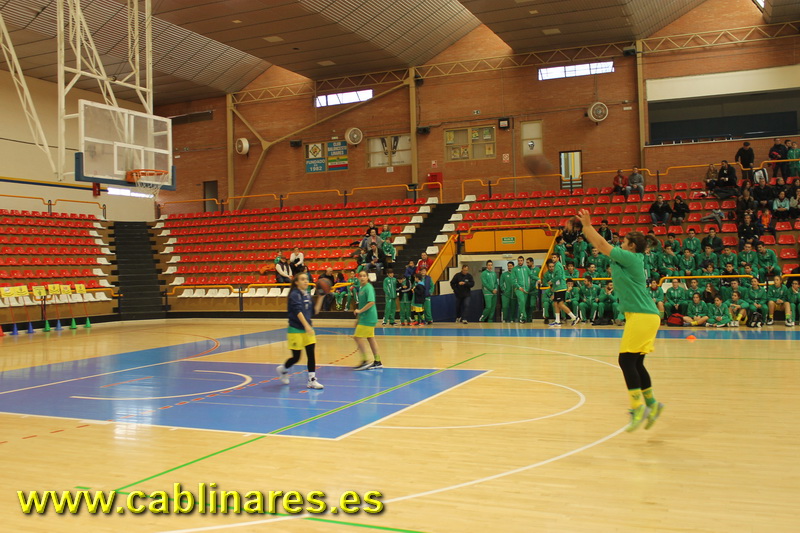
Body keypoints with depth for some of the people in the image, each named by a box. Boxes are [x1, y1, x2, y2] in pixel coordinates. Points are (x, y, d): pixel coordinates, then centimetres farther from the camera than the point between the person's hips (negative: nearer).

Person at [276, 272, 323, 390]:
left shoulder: (307, 294, 8)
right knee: (296, 357, 3)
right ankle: (283, 369, 32)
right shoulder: (294, 295, -14)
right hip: (296, 330, -6)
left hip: (307, 329, 6)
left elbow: (313, 311, 9)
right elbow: (298, 311, -26)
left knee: (311, 354, -2)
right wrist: (307, 326, -38)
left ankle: (312, 380, 3)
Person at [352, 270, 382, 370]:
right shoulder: (361, 288, 14)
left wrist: (360, 311, -20)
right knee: (370, 338, 12)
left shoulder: (368, 288, -14)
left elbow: (371, 302, -25)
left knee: (358, 337, -10)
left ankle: (365, 361, -4)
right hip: (364, 317, 9)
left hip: (368, 317, -9)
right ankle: (377, 362, 19)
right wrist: (358, 317, 22)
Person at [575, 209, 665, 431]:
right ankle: (651, 404, 18)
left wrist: (587, 225, 0)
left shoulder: (631, 258, -10)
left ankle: (638, 407, -6)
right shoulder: (628, 260, 14)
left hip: (642, 316, -10)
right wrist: (585, 227, 20)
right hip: (641, 315, 10)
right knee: (635, 363, 11)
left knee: (626, 361, -9)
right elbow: (600, 246, 20)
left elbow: (602, 245, -9)